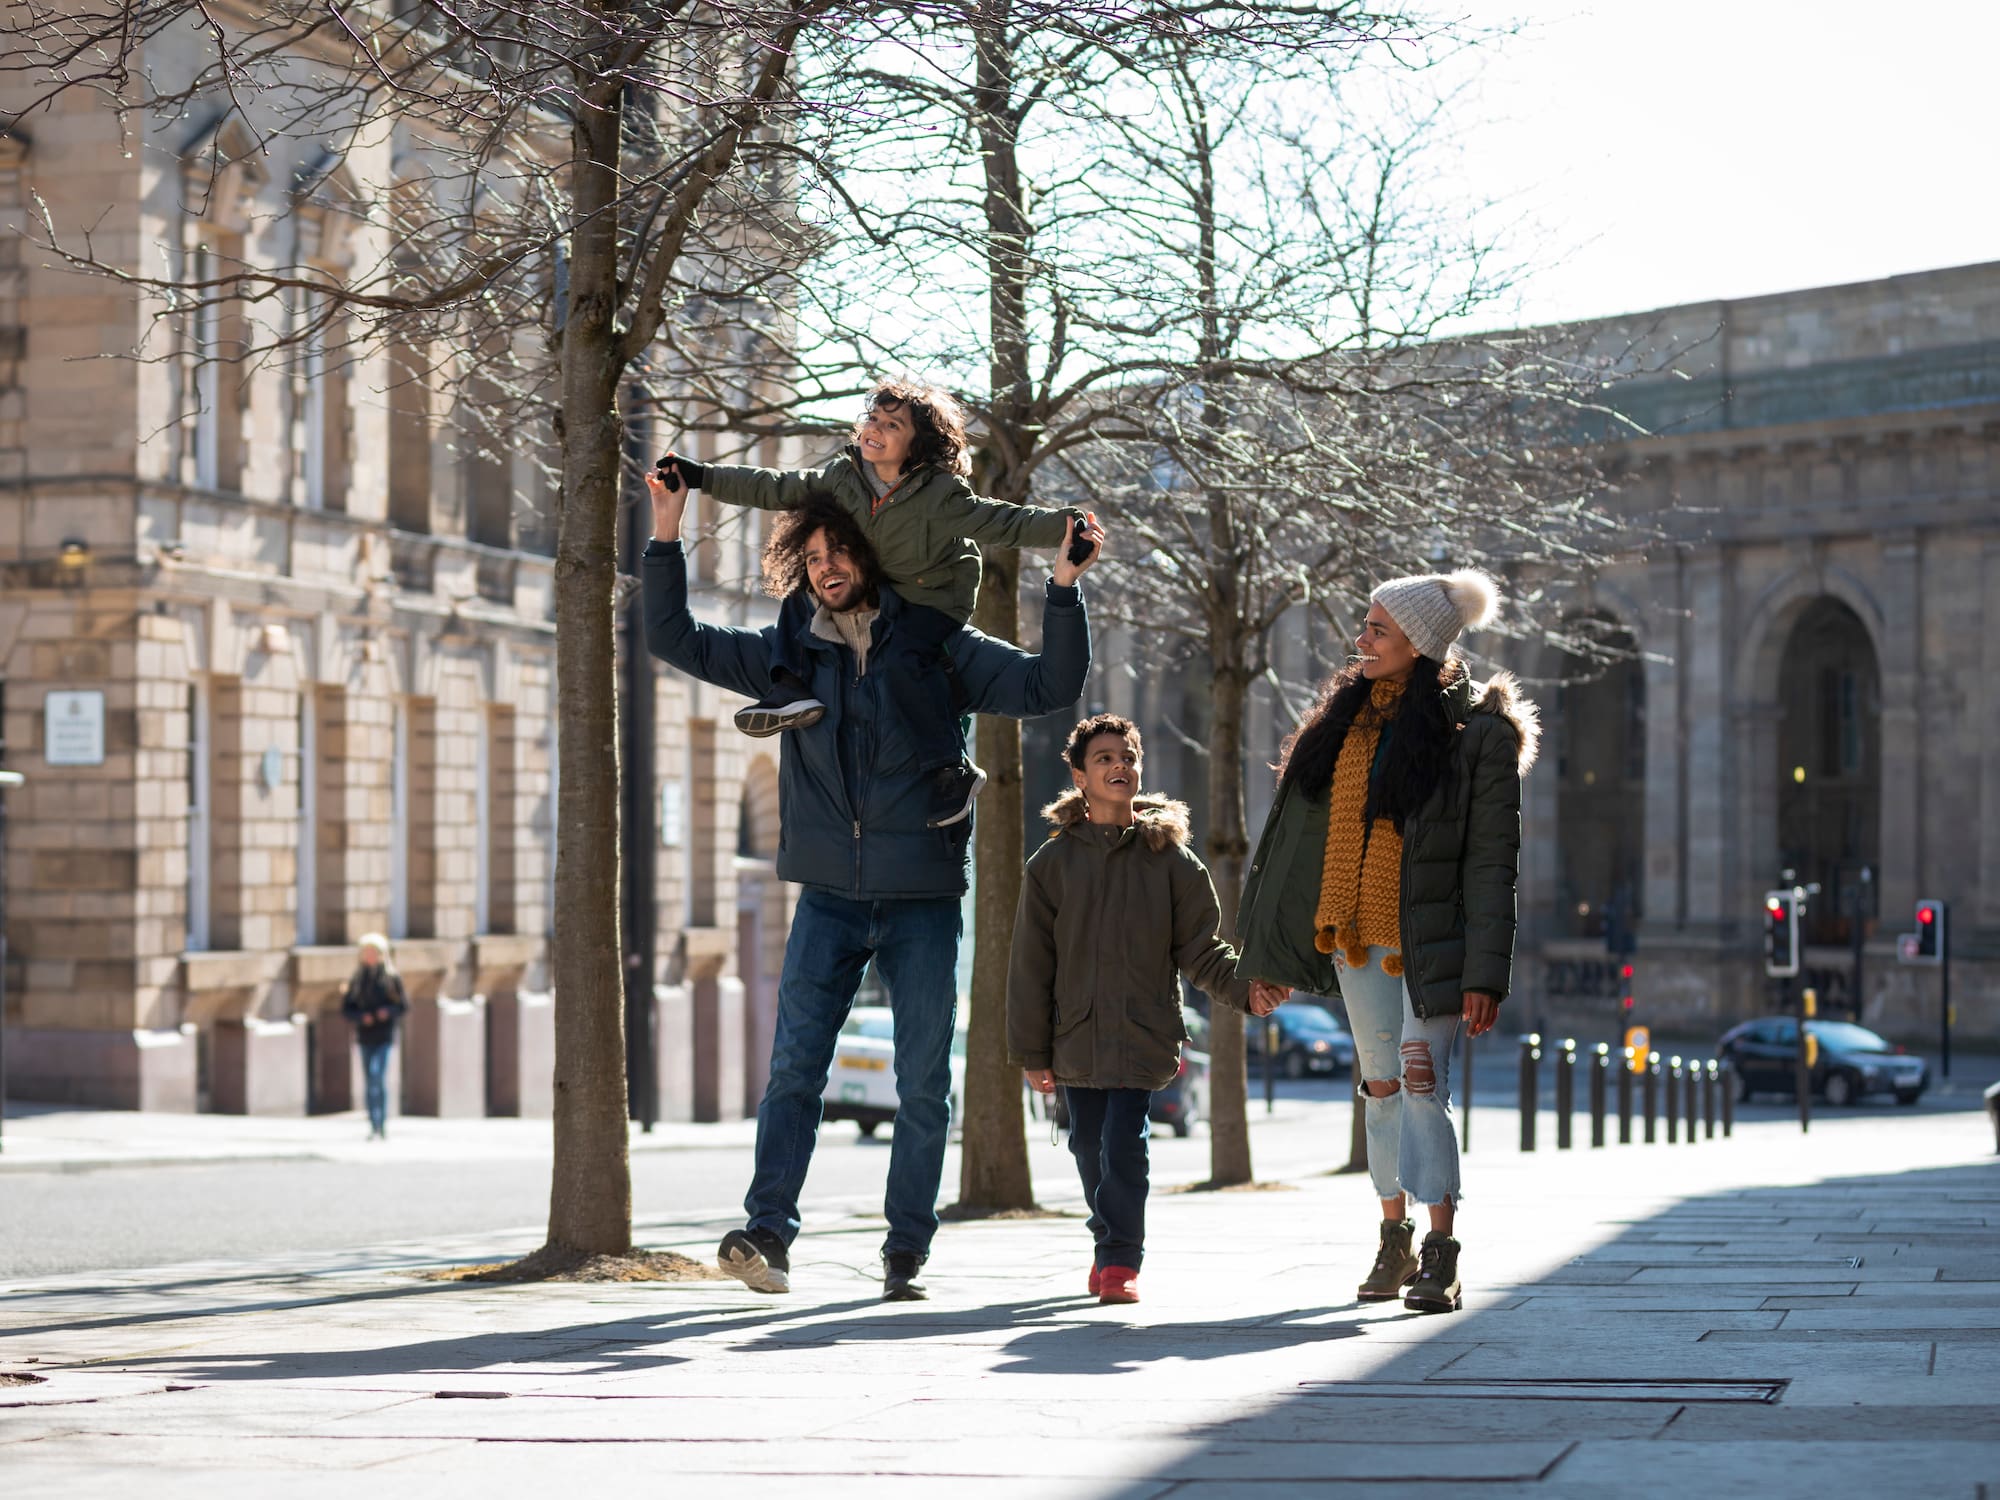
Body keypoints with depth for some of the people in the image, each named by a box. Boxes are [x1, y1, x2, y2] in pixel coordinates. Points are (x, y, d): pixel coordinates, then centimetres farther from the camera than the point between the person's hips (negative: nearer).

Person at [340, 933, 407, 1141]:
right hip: (365, 1037, 4)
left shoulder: (392, 977, 0)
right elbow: (345, 1008, 7)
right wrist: (361, 1016, -11)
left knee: (378, 1074, -19)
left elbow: (404, 1004, 2)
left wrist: (388, 1011, -16)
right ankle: (374, 1126, 12)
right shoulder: (356, 980, 8)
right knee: (370, 1081, 7)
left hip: (384, 1036, -4)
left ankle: (382, 1125, -18)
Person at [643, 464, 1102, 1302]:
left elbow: (1049, 687, -1)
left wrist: (1064, 587, -12)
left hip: (922, 897, -1)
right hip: (829, 896, 1)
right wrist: (667, 535, 3)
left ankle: (906, 1252, 9)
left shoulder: (935, 648, 3)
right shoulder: (791, 655, 9)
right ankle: (767, 1232, -14)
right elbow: (673, 638, 12)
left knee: (924, 1084, 2)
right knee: (795, 1067, -10)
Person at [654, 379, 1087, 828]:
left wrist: (1063, 526, -43)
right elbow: (776, 489, -2)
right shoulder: (845, 476, -8)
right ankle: (790, 687, -17)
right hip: (873, 590, 7)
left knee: (906, 658, -32)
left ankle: (952, 770, -25)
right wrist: (701, 477, -4)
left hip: (936, 597, -7)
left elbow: (1001, 522, -27)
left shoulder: (941, 494, -25)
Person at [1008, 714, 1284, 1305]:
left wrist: (1244, 988, -15)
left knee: (1123, 1145, -13)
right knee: (1089, 1147, 10)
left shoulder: (1171, 859, 3)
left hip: (1143, 1035, -2)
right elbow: (1031, 964, 4)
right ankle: (1109, 1244, 31)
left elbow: (1200, 947, 4)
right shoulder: (1053, 862, 4)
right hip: (1075, 1036, 2)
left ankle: (1121, 1258, -1)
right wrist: (1030, 1051, 1)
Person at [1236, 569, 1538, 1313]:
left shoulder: (1476, 733, -8)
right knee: (1381, 1087, 11)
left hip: (1429, 943, -6)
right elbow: (1302, 829, 14)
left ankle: (1440, 1259, -14)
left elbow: (1492, 863, -10)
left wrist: (1485, 974, -15)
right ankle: (1394, 1241, 21)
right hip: (1356, 939, 6)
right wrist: (1270, 950, 12)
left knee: (1422, 1081, -15)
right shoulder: (1346, 718, 9)